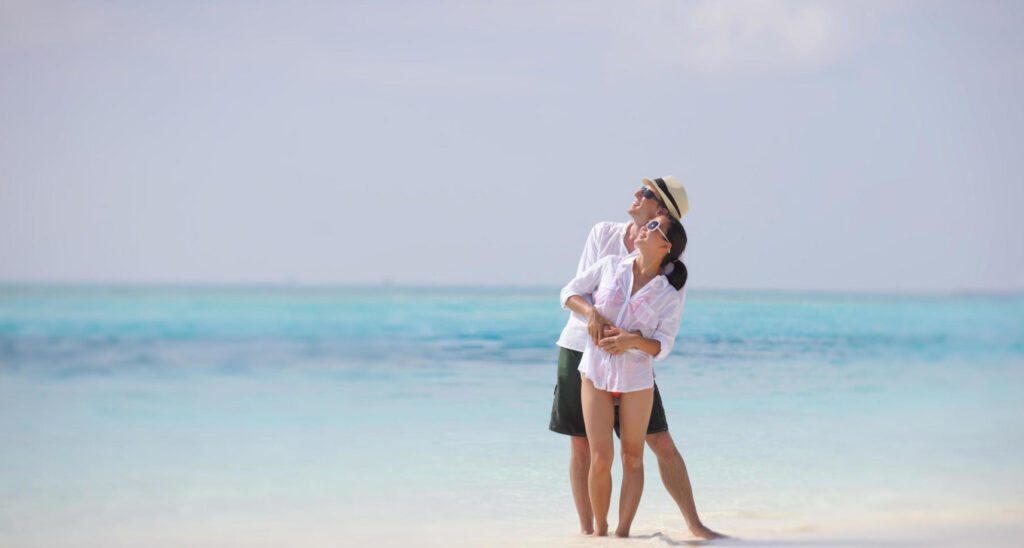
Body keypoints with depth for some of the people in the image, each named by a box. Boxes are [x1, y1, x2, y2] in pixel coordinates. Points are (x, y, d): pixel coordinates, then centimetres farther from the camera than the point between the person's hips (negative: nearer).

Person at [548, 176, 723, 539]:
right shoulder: (602, 233, -2)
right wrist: (592, 314, -27)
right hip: (579, 349, 1)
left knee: (663, 444, -2)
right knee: (581, 446, 2)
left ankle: (694, 524, 9)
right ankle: (587, 530, 13)